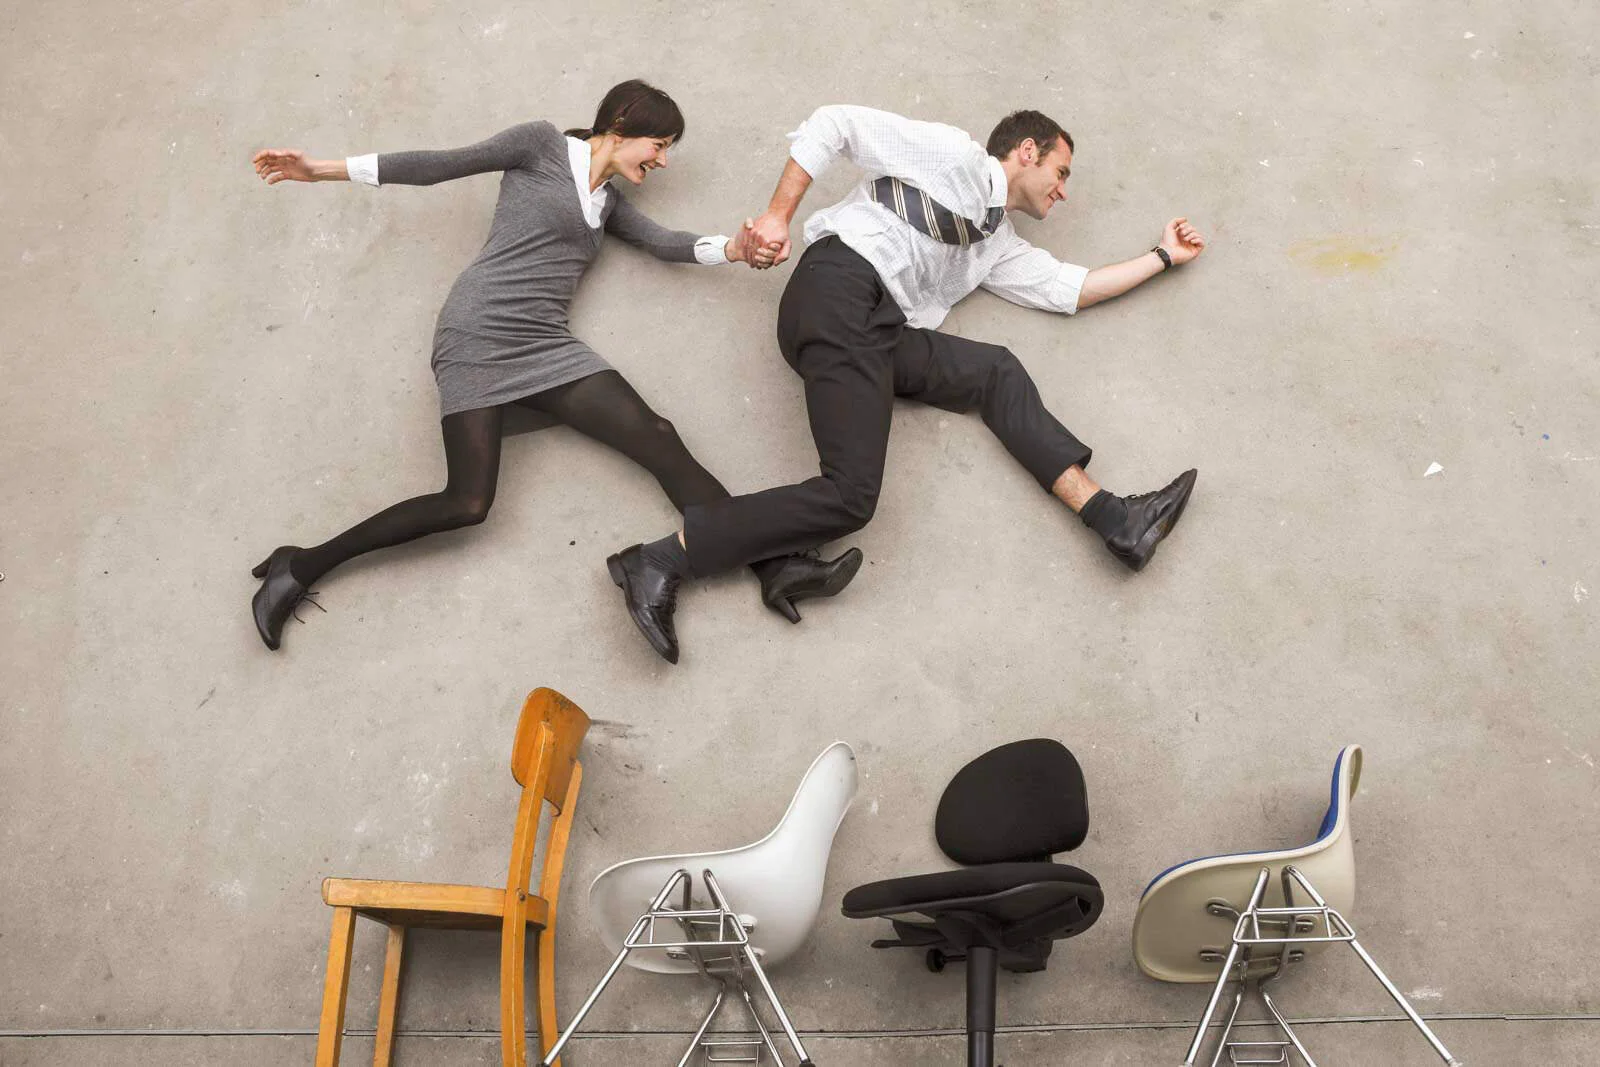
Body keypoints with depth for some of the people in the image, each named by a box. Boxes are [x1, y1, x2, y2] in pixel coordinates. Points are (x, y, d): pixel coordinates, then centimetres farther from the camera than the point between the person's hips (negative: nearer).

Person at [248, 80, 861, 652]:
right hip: (477, 335, -6)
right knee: (467, 504, -17)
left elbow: (664, 243, 11)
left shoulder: (608, 201, 25)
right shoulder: (543, 144, 6)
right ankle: (302, 566, -3)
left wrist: (732, 249, -8)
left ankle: (775, 569, -20)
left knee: (659, 442, -13)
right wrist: (323, 171, 3)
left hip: (546, 346, 6)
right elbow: (438, 166, 5)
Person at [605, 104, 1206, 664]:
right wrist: (779, 215, -2)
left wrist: (1163, 257, 42)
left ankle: (1114, 519, -5)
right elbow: (835, 124, 6)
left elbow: (1070, 288, 34)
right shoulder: (954, 154, 11)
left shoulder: (997, 243, 35)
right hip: (840, 292, -8)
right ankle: (659, 564, -23)